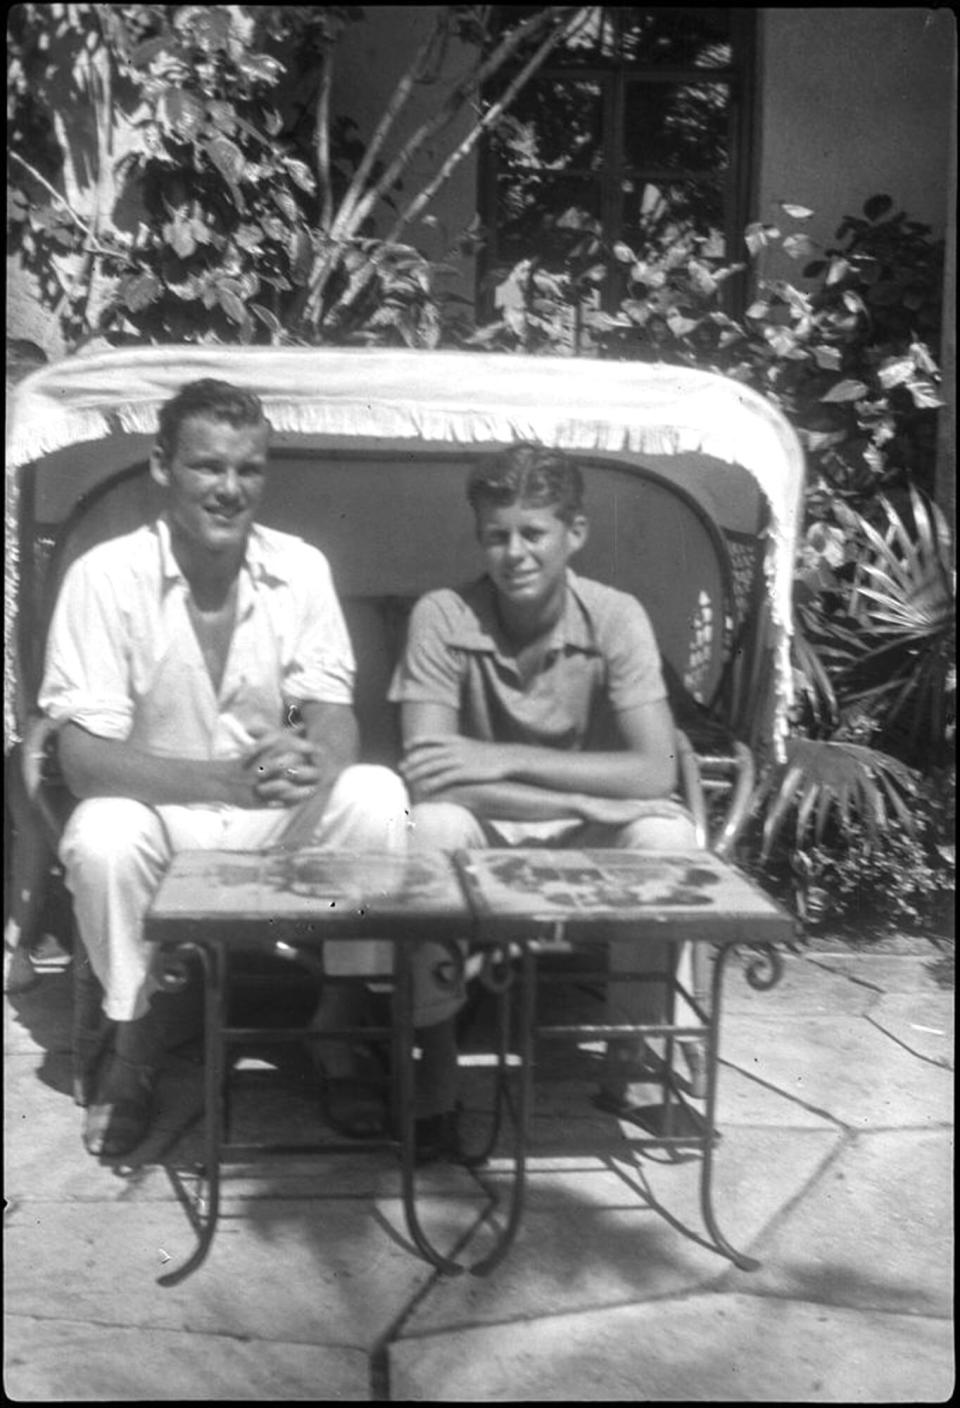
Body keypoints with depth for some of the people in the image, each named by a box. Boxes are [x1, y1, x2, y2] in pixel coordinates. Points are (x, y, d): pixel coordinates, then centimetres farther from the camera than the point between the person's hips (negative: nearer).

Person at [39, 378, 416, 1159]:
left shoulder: (300, 567, -8)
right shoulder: (106, 575, -18)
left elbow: (334, 719, -10)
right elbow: (85, 759, -22)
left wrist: (310, 764, -36)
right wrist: (230, 780, -38)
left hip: (280, 818, 2)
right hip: (161, 815, -2)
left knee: (376, 796, -24)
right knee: (101, 836, -33)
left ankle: (341, 1025, -5)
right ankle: (133, 1043, -6)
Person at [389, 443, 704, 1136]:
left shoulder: (615, 617, -11)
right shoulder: (443, 617, -13)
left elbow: (656, 770, -19)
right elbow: (426, 777, -22)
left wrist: (506, 758, -27)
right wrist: (587, 799, -29)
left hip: (590, 838, 1)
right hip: (484, 831, -1)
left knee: (667, 835, -30)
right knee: (434, 825, -34)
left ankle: (635, 1044, -4)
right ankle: (433, 1048, -13)